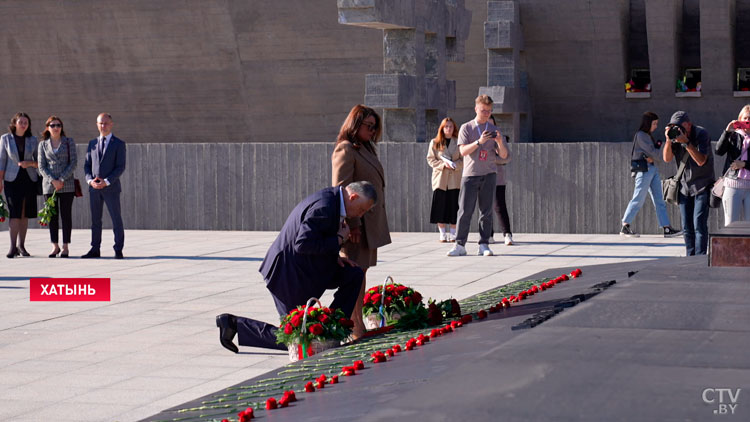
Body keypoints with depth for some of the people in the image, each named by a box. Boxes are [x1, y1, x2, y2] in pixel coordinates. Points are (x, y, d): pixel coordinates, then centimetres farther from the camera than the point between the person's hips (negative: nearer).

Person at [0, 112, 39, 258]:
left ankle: (21, 245, 12)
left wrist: (30, 163, -11)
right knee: (14, 213, -11)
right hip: (12, 180, -2)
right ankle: (13, 247, -10)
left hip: (29, 180, 2)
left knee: (24, 214, 5)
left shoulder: (32, 140, 6)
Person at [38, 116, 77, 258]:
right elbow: (41, 166, 4)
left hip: (66, 184, -2)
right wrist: (52, 181, -10)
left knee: (66, 215, -3)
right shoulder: (43, 145, 8)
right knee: (52, 215, 3)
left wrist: (62, 179, -11)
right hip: (49, 185, 2)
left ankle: (65, 246, 1)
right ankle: (55, 246, 9)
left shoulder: (69, 142, 5)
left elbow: (74, 162, -2)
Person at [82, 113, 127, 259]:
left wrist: (106, 181, -17)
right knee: (95, 220, 7)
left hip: (111, 187, -4)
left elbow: (120, 167, -7)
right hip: (94, 187, 4)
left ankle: (118, 250, 1)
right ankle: (95, 250, 12)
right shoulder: (92, 143, 12)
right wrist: (90, 180, -7)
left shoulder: (119, 144, -1)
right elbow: (87, 165, 12)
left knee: (116, 219, -3)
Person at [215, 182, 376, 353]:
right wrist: (339, 239, -20)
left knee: (354, 275, 8)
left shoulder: (329, 198, 6)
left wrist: (333, 256, 4)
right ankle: (235, 324, 4)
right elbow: (303, 244, -31)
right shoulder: (324, 207, -25)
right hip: (290, 274, -10)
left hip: (304, 267, 10)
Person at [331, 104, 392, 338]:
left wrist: (377, 220, 20)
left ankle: (359, 321, 17)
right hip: (357, 222, -10)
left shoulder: (365, 148, 18)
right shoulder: (345, 150, -12)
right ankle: (354, 324, -6)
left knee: (362, 270, 12)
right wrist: (352, 224, -21)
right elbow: (341, 189, -18)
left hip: (371, 220, 10)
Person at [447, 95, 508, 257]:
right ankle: (460, 245, -3)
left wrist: (499, 142, -14)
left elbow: (504, 155, 7)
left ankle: (484, 245, 4)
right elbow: (463, 151, -7)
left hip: (488, 175, 2)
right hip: (470, 174, -2)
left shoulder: (494, 129, 11)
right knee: (465, 211, -5)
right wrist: (479, 142, -20)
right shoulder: (466, 128, 5)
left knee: (486, 211, 0)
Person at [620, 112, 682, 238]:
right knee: (638, 199, -7)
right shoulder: (641, 135, -11)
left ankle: (667, 229, 2)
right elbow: (654, 153, -14)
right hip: (644, 169, -9)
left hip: (652, 168, 9)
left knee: (659, 200, 4)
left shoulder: (648, 135, 18)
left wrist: (651, 157, -10)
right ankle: (625, 227, 0)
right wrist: (658, 146, 7)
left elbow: (655, 154, 13)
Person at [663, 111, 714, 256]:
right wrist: (669, 140, -21)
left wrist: (686, 142, -30)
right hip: (685, 186, 5)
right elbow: (667, 158, -7)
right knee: (687, 227, 5)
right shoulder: (675, 135, 0)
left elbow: (701, 161, -24)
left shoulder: (702, 134, -14)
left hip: (702, 186, -5)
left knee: (699, 224, -14)